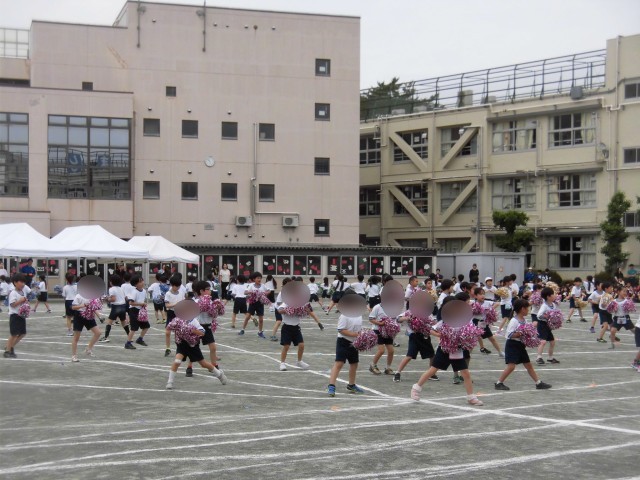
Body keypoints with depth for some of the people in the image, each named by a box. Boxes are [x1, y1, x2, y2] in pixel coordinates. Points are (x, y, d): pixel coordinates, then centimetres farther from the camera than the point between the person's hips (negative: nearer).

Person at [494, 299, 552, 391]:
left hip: (521, 345, 9)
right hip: (512, 345, -9)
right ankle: (498, 383, -4)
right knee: (511, 366, -13)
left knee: (529, 365, 14)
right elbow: (509, 334, -23)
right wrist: (520, 334, -30)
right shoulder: (514, 321, -17)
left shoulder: (524, 321, 9)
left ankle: (539, 383, 21)